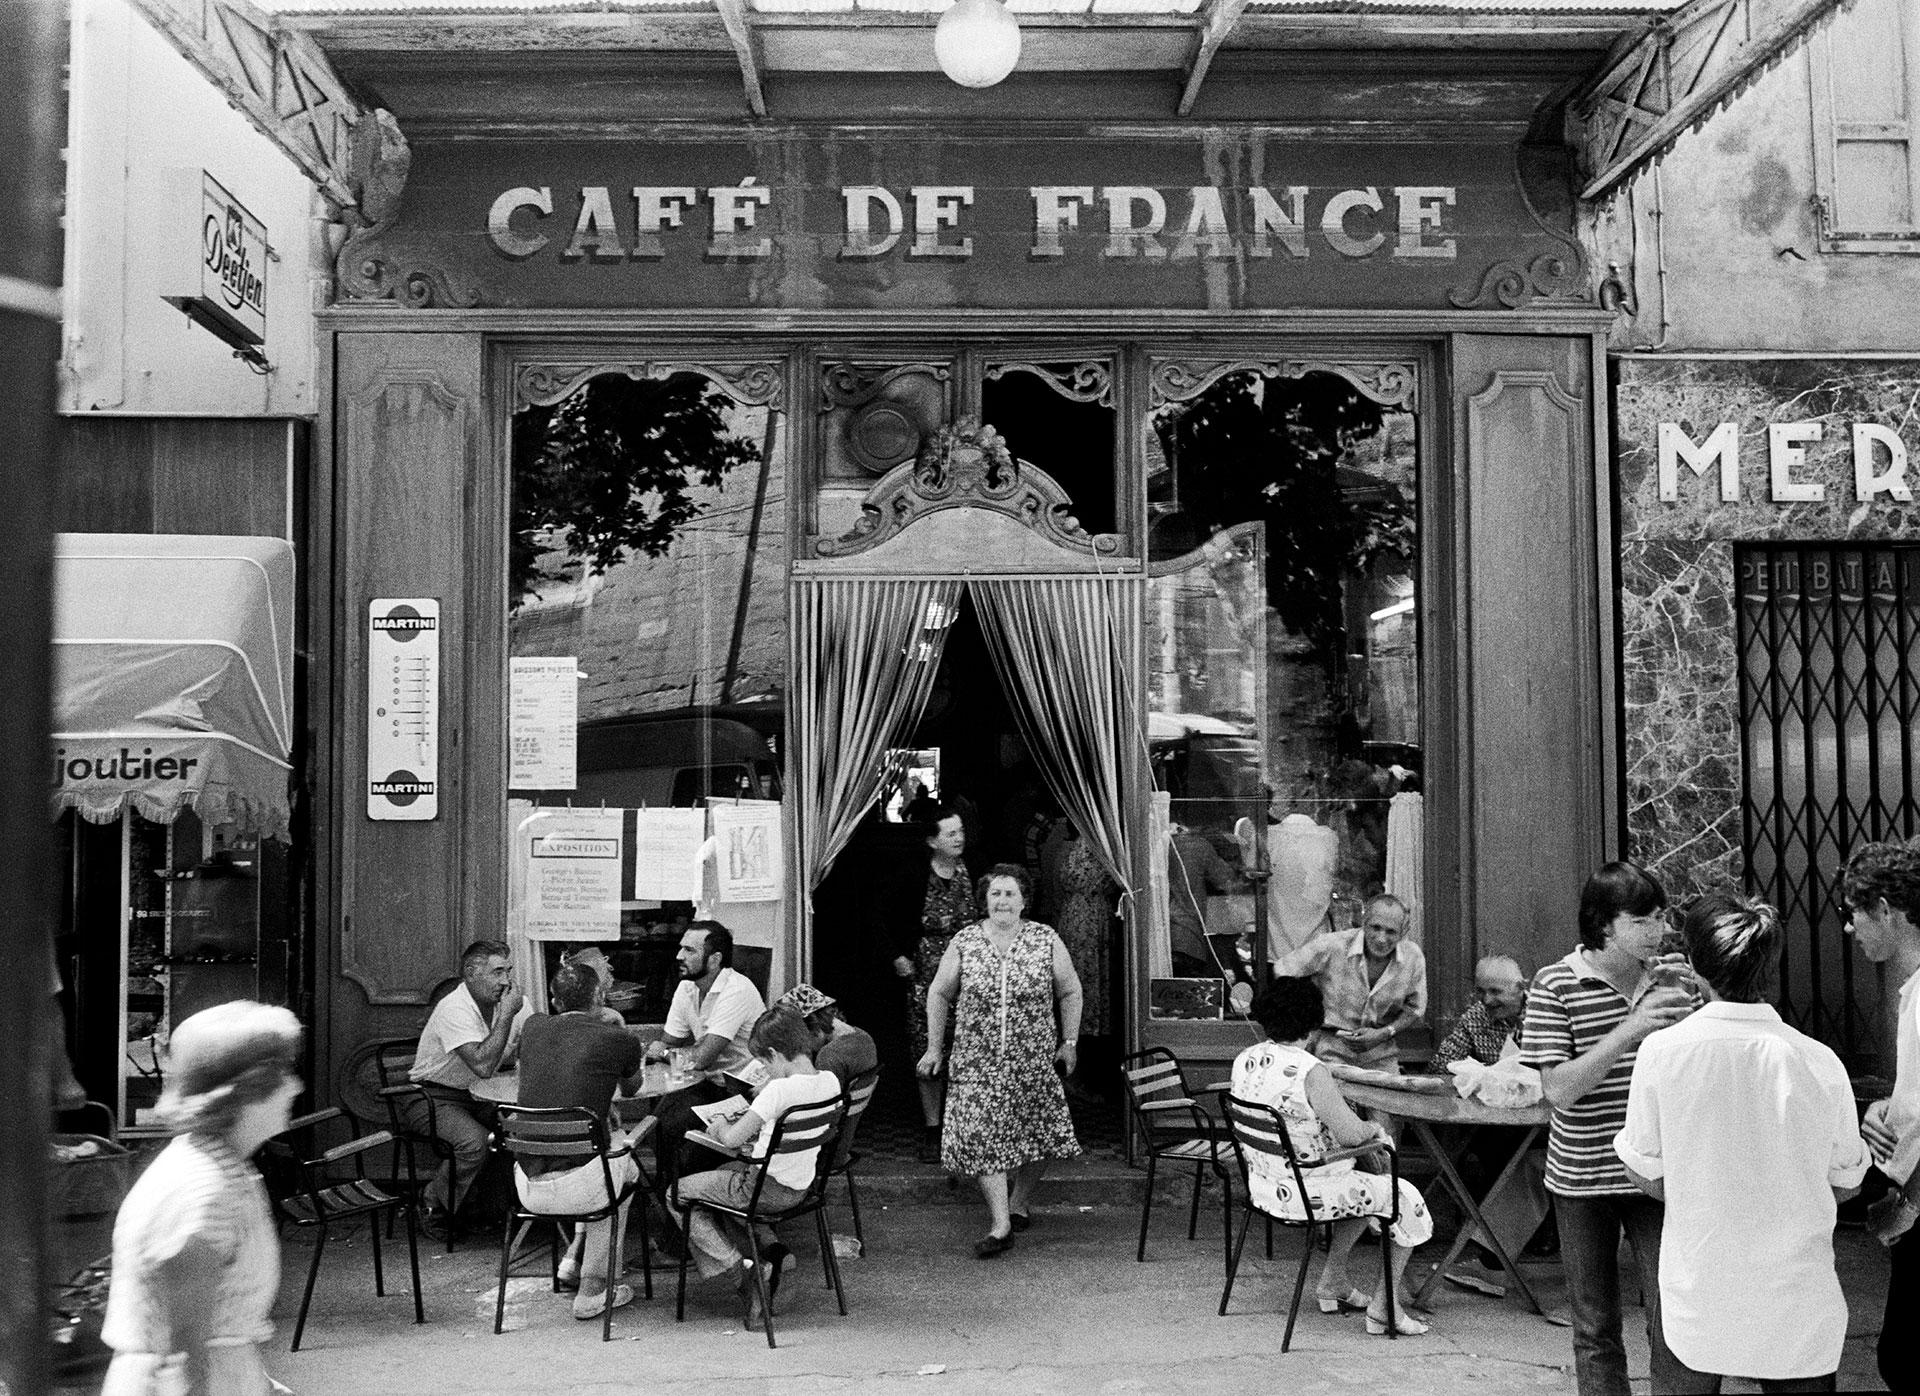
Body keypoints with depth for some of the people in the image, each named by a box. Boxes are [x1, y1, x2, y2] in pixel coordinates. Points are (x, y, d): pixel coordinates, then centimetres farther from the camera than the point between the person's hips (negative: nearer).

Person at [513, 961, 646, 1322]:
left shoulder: (533, 1028, 8)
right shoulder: (618, 1039, -1)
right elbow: (631, 1088, 24)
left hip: (527, 1188, 5)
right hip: (578, 1189, -5)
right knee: (622, 1160, 30)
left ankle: (575, 1257, 31)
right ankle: (593, 1293, 29)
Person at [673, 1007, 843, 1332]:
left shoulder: (779, 1090, -27)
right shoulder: (830, 1081, -5)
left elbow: (732, 1139, -25)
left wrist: (720, 1126, -4)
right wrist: (756, 1122, 8)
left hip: (766, 1188, -8)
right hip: (800, 1184, 8)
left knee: (679, 1193, 9)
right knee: (724, 1172, 32)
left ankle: (739, 1267, 1)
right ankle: (769, 1248, 19)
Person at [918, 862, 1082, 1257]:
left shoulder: (1046, 940, -1)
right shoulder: (964, 943, -1)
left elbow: (1070, 992, 8)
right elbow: (939, 994, 8)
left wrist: (1069, 1042, 6)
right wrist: (934, 1048, 8)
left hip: (1034, 1062, 1)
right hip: (977, 1062, -1)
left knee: (1039, 1135, 6)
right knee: (983, 1137, -9)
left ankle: (1020, 1203, 31)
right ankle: (1000, 1226, -7)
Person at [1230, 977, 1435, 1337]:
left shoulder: (1244, 1061, -1)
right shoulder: (1310, 1071, -26)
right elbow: (1351, 1134, -25)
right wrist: (1375, 1129, -2)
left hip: (1264, 1186, 8)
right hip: (1308, 1192, -8)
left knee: (1364, 1187, 31)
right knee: (1406, 1198, 11)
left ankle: (1332, 1282, 35)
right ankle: (1384, 1307, 14)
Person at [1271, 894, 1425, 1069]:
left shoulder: (1413, 957, -7)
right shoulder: (1331, 946, -16)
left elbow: (1414, 1010, 6)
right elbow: (1283, 971, -4)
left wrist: (1384, 1034, -11)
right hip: (1333, 1048, -3)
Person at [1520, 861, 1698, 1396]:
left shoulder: (1672, 979, 1)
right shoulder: (1555, 986, -9)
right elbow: (1558, 1089, -16)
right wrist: (1630, 1030, -25)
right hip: (1582, 1178, -2)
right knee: (1594, 1327, 11)